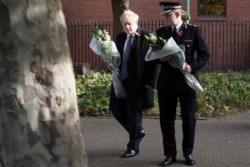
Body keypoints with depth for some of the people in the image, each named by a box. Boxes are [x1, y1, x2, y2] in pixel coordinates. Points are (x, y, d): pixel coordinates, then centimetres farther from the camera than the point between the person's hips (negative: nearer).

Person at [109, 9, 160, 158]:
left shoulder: (147, 37, -10)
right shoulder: (120, 37, 11)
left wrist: (150, 82, -15)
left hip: (138, 83, -7)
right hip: (121, 81, 7)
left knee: (134, 112, 0)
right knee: (118, 111, 10)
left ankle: (133, 147, 14)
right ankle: (138, 131, 34)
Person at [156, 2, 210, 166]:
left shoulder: (194, 31, -1)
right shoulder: (161, 32, 7)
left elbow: (205, 54, -2)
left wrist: (192, 66, -18)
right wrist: (161, 58, -12)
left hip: (187, 81, -2)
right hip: (166, 82, 3)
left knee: (189, 118, 3)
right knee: (166, 119, 5)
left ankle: (188, 153, 18)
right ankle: (170, 154, 15)